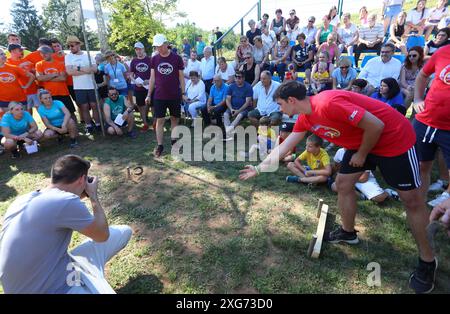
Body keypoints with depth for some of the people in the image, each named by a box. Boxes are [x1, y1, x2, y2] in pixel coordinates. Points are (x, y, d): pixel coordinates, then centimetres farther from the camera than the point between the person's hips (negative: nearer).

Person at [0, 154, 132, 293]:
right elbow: (103, 235, -8)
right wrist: (93, 196, 1)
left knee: (124, 231, 9)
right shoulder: (67, 202, -23)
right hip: (56, 288, -8)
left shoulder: (21, 201, 2)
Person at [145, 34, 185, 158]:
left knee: (175, 119, 10)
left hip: (175, 95, -1)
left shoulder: (177, 58, -3)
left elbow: (181, 77, 2)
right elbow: (152, 77, 7)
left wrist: (183, 93, 0)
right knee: (160, 120, 0)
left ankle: (174, 141, 26)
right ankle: (159, 146, 7)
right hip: (159, 96, 1)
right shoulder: (154, 59, 3)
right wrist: (149, 94, 5)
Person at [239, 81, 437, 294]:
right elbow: (284, 147, 5)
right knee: (343, 184, 8)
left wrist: (361, 155, -13)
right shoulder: (305, 119, -2)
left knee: (411, 199, 1)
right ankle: (348, 232, 29)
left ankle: (427, 261, 17)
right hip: (361, 142, 8)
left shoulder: (328, 103, -31)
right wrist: (259, 168, 5)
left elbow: (376, 125, -28)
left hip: (394, 138, -8)